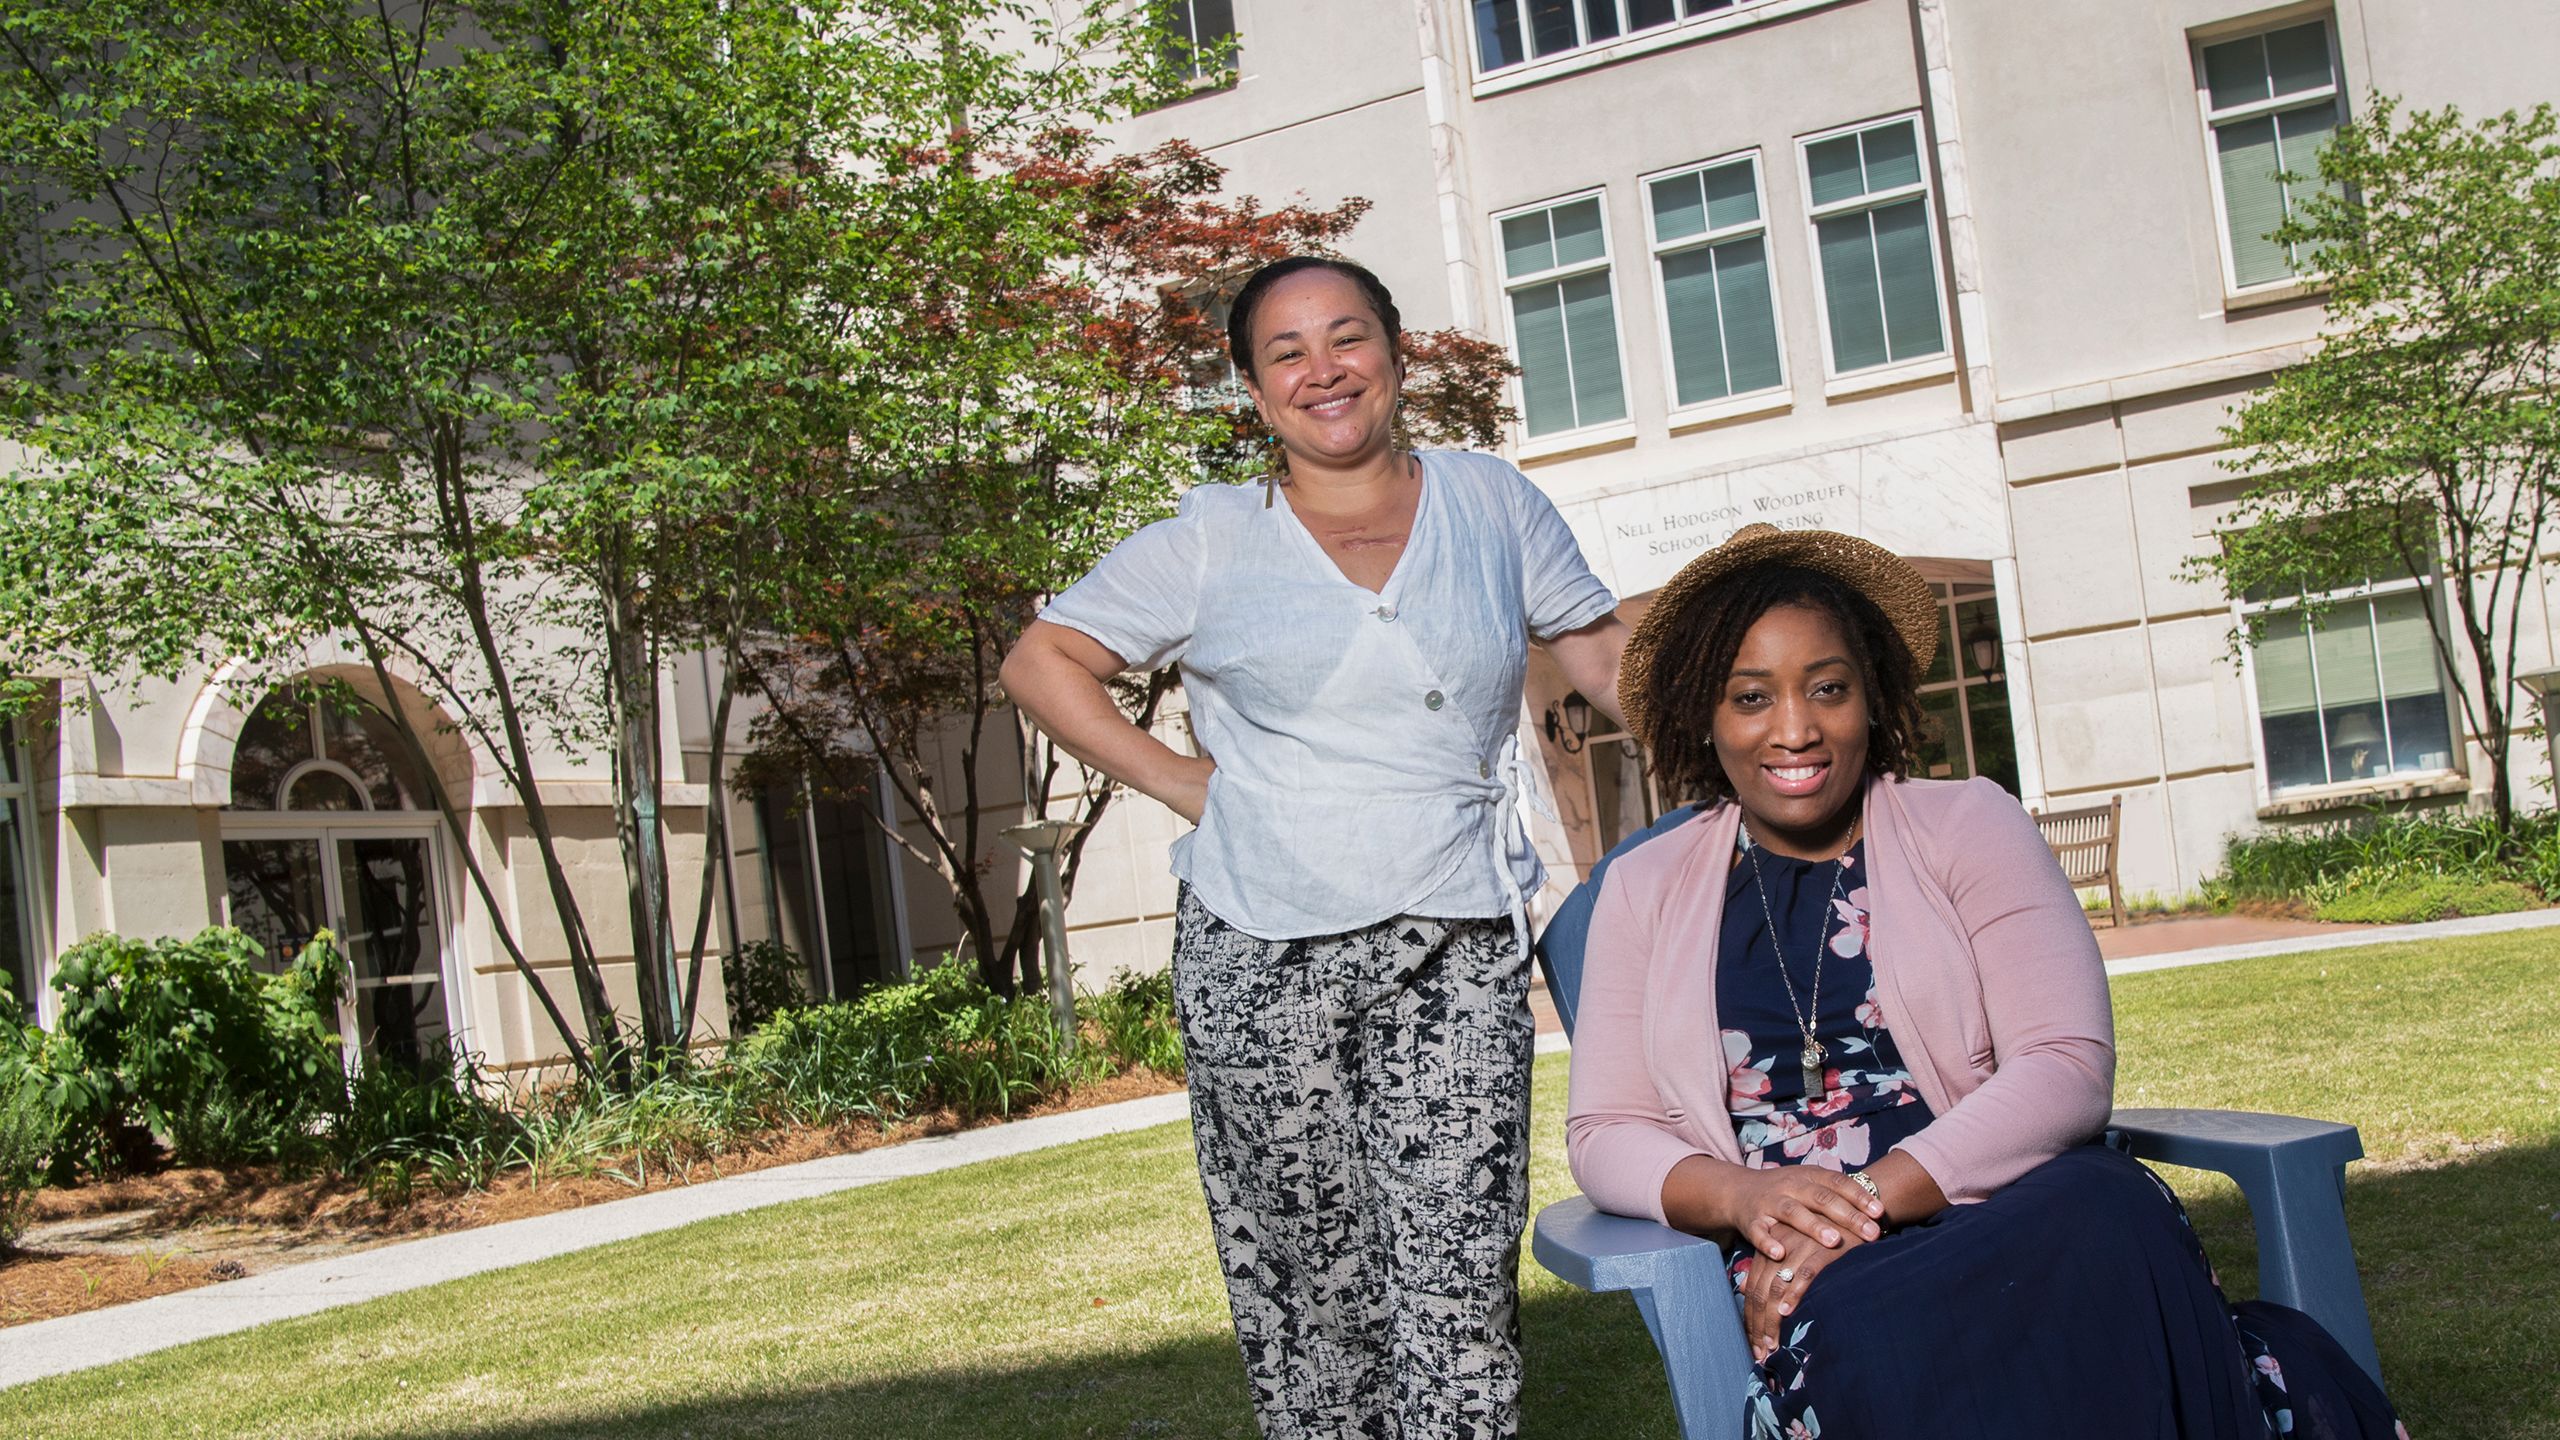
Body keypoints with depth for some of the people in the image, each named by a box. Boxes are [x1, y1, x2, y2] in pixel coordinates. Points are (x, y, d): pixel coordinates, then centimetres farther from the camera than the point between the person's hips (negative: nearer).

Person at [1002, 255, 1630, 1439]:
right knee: (1306, 1272, 4)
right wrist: (1184, 786, 3)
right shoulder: (1211, 543, 6)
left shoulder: (1491, 504, 11)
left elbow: (1603, 652, 16)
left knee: (1457, 1274, -7)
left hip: (1457, 947, 1)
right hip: (1265, 956, 0)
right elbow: (1042, 662, 10)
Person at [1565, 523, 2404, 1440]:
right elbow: (1602, 1133, 9)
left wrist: (1872, 1199, -17)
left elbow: (2068, 1068, -4)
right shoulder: (1644, 891, 13)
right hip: (1802, 1281, 1)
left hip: (2021, 1213, -1)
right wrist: (1742, 1194, -13)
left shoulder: (1969, 825, 8)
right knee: (1862, 1337, -36)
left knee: (2108, 1218, -37)